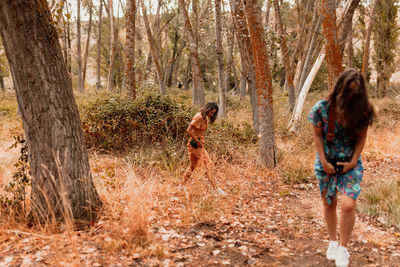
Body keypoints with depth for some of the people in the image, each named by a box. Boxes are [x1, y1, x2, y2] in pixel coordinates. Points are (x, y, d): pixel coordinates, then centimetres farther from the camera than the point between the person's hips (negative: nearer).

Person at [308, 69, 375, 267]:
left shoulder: (361, 111, -9)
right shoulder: (322, 108, -12)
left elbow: (361, 138, 0)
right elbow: (317, 136, -5)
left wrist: (353, 161, -8)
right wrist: (324, 162, -8)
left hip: (350, 163, 0)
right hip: (326, 163, 1)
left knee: (348, 205, -15)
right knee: (329, 204, 13)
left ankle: (343, 247, 6)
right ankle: (332, 242, 35)